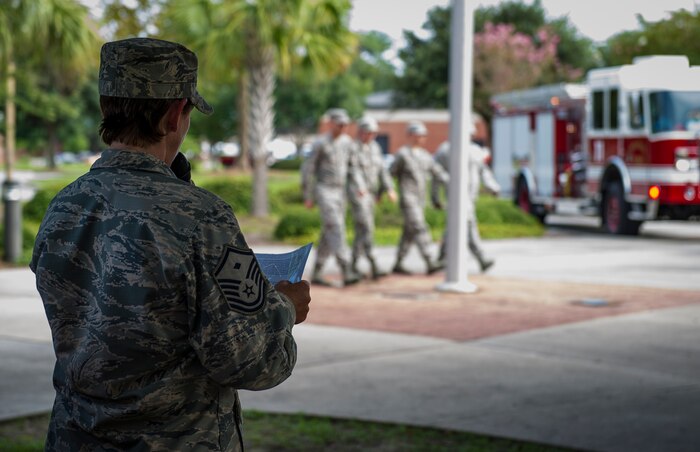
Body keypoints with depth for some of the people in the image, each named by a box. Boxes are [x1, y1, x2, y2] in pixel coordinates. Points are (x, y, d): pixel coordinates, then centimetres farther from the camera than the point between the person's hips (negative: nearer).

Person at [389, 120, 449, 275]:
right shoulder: (402, 154, -7)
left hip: (420, 200, 7)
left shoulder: (425, 155, 14)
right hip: (408, 199, -7)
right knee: (420, 229, -16)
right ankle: (430, 264, -23)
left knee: (409, 233, 10)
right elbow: (390, 174, -2)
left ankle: (398, 265, 18)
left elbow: (438, 173, 11)